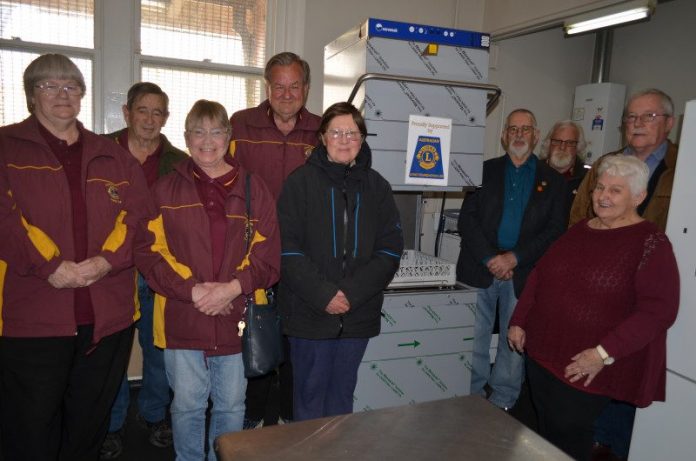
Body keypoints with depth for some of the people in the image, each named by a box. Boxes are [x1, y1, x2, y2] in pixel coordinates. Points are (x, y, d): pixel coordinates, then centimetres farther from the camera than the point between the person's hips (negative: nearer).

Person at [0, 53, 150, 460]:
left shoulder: (113, 156, 13)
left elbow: (140, 213, 3)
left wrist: (106, 260, -12)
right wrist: (50, 266, -17)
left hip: (108, 315, 3)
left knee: (91, 425, 17)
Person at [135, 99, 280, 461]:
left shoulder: (254, 190, 4)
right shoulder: (166, 190, 4)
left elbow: (268, 257, 0)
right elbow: (149, 251, -3)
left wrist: (232, 288, -14)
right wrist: (192, 290, -14)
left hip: (237, 319, 1)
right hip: (182, 318, 0)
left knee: (232, 406, 13)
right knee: (187, 405, 12)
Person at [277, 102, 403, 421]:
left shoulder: (376, 186, 5)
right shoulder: (301, 182, -4)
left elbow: (390, 249, 0)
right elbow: (288, 248, -10)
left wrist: (352, 292, -12)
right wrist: (323, 295, -18)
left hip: (359, 314, 3)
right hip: (309, 312, -2)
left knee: (343, 392, 17)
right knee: (310, 393, 10)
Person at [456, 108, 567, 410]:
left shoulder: (552, 181, 9)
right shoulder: (485, 170, 8)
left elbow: (555, 230, 0)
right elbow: (467, 219, 0)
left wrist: (514, 258, -12)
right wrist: (489, 259, -12)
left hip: (523, 272, 0)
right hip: (480, 268, 0)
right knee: (475, 339, 7)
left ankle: (502, 402, 23)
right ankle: (471, 396, 23)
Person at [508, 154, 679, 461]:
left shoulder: (651, 243, -11)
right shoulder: (578, 231, 9)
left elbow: (659, 310, -18)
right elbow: (539, 275, 15)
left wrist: (604, 353, -22)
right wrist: (519, 321, 10)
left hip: (586, 368, -6)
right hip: (542, 352, 6)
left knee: (567, 435, 5)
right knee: (546, 428, 18)